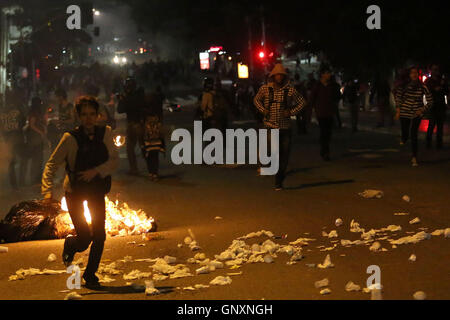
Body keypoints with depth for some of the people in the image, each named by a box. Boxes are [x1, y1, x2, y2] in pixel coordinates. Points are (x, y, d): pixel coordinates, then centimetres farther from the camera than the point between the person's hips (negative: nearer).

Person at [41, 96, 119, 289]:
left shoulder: (105, 133, -7)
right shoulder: (70, 138, -17)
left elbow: (115, 161, -7)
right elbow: (52, 164, -17)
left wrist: (96, 171, -23)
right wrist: (48, 190, -30)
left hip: (96, 190, 3)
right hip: (75, 191, -3)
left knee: (99, 235, -3)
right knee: (84, 239, -7)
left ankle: (90, 275, 17)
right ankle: (69, 245, 31)